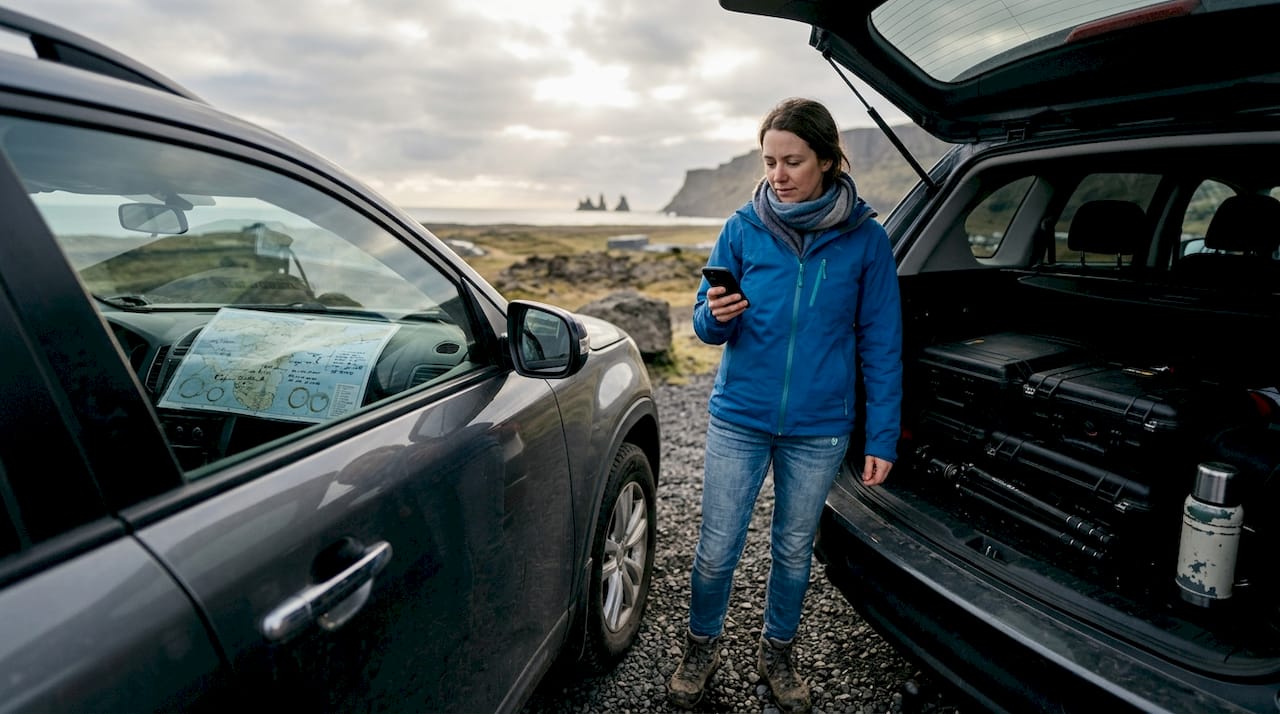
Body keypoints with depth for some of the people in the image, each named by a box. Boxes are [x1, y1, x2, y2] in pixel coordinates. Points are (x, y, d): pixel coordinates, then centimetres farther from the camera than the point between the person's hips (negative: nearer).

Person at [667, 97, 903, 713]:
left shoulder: (864, 239, -5)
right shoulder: (742, 229, -4)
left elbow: (881, 345, -1)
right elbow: (707, 326, 0)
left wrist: (881, 437, -2)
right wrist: (717, 316, -24)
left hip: (819, 428, 0)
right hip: (739, 417, 0)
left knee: (794, 549, 17)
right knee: (716, 549, 8)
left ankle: (777, 652, 43)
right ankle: (701, 649, 36)